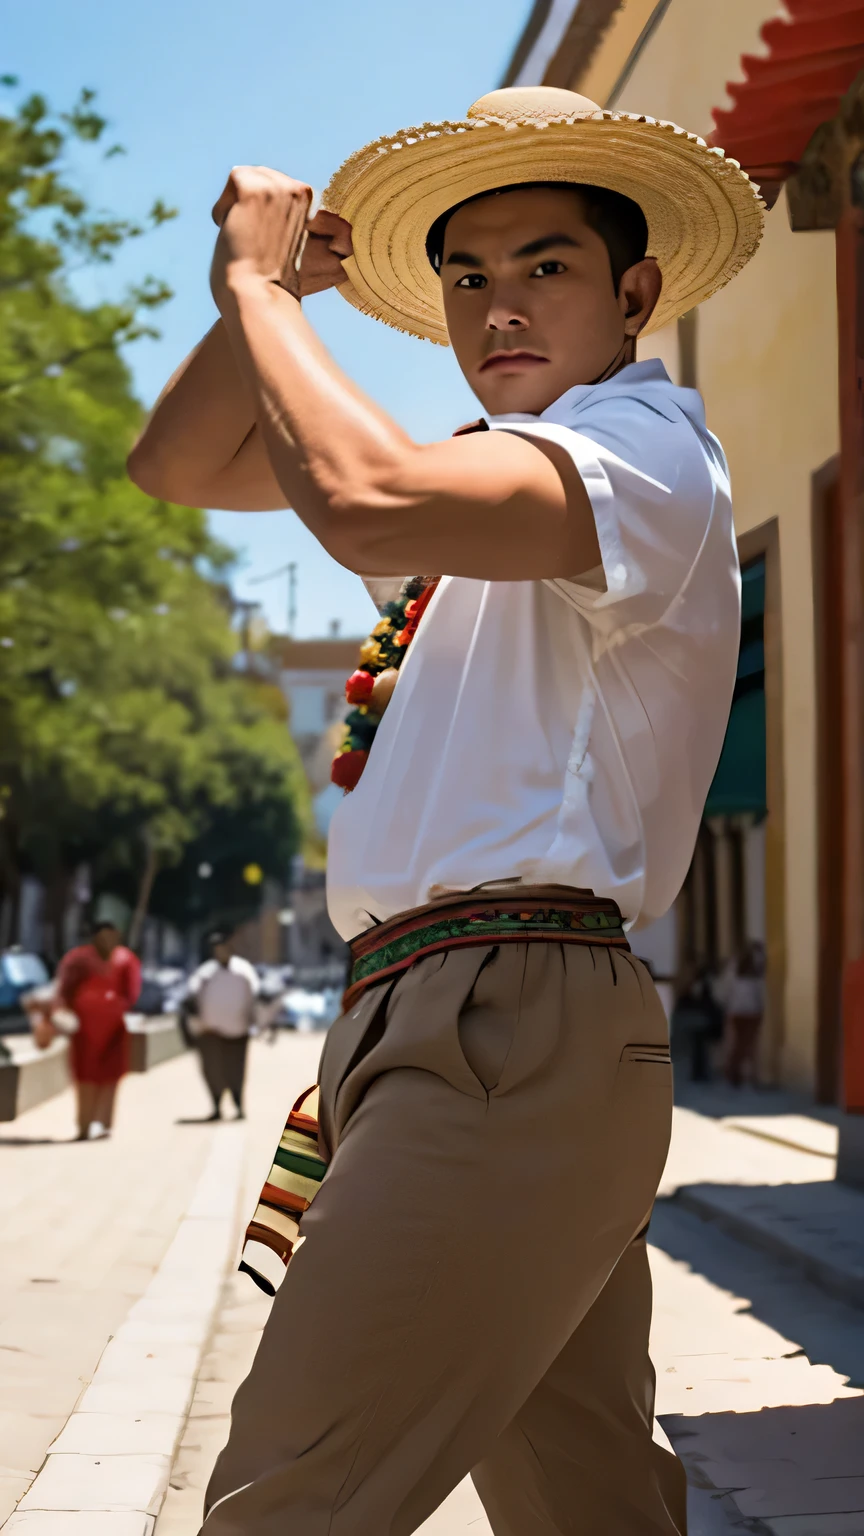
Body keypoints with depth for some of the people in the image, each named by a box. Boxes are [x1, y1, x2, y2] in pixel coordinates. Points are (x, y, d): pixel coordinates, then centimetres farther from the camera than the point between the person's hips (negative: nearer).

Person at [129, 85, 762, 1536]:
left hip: (509, 1031, -9)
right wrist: (272, 286, 7)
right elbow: (177, 466, 23)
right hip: (436, 1022, 9)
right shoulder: (485, 464, 21)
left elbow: (366, 502, -27)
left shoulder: (647, 450, -7)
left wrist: (251, 285, -11)